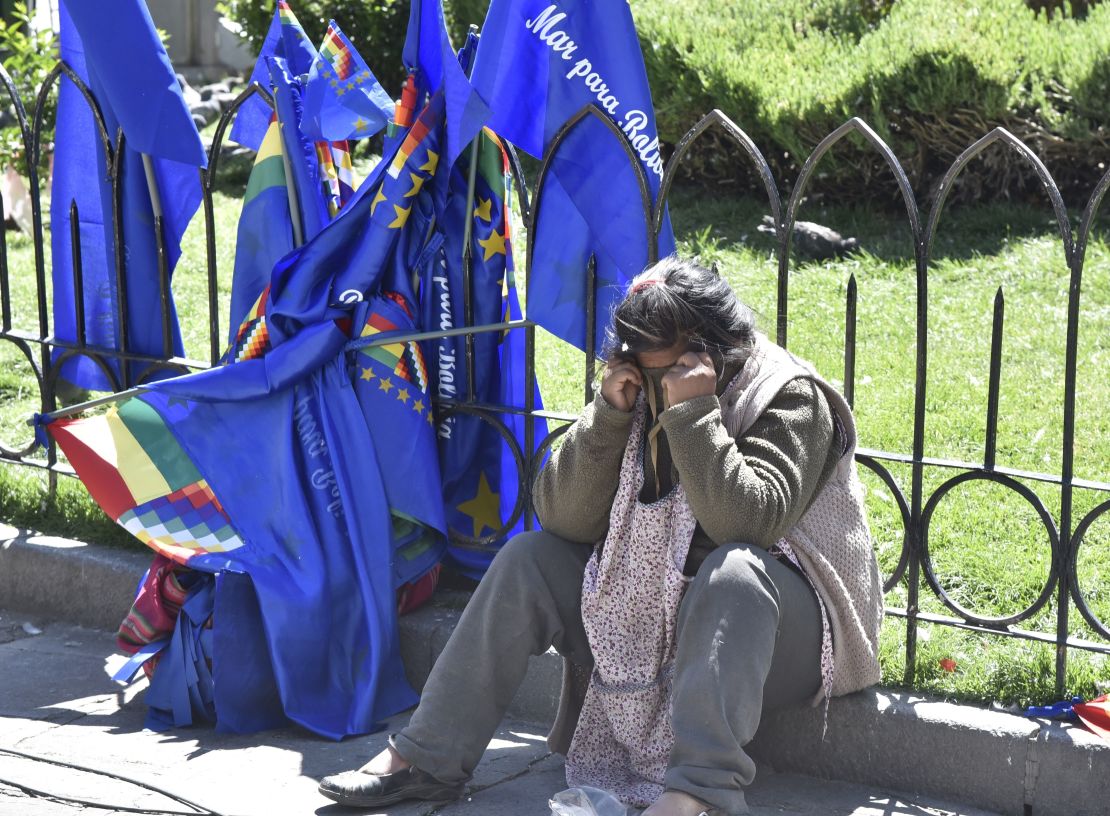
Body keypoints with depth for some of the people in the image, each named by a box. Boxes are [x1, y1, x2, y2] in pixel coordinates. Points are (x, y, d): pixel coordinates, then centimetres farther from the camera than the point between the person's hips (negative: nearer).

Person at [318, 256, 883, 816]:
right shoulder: (639, 396, 2)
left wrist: (694, 412, -30)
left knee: (734, 569, -36)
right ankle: (428, 758, -9)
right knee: (528, 558, -7)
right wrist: (608, 413, -17)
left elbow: (748, 521, -29)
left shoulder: (791, 398, -13)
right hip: (647, 613, 6)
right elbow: (562, 518, -6)